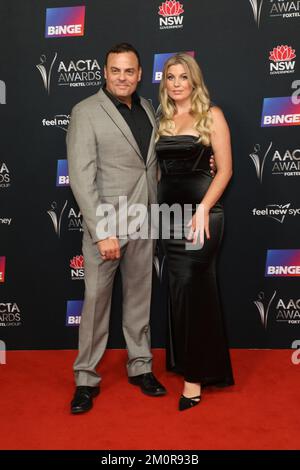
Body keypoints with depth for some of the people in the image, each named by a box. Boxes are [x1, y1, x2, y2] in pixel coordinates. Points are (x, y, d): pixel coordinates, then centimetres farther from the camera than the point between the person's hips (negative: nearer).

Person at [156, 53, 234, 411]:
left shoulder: (211, 115, -1)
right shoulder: (162, 120, 13)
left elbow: (224, 169, -6)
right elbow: (159, 169, 15)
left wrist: (203, 209, -18)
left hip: (199, 211, -5)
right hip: (168, 212, 5)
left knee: (191, 288, -4)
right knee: (181, 290, 11)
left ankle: (195, 375, 9)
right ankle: (186, 363, 27)